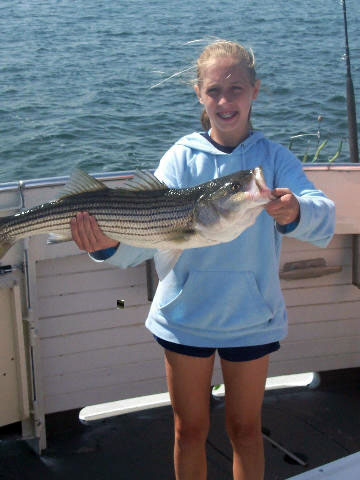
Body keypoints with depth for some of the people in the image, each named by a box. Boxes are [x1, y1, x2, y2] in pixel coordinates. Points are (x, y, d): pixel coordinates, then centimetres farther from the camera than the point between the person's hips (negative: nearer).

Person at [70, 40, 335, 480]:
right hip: (186, 312, 0)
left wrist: (295, 211, -46)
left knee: (245, 428, 15)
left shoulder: (274, 158, -6)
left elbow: (324, 220, -22)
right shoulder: (183, 157, -5)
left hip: (250, 315, 0)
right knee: (189, 429, 15)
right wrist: (110, 244, -38)